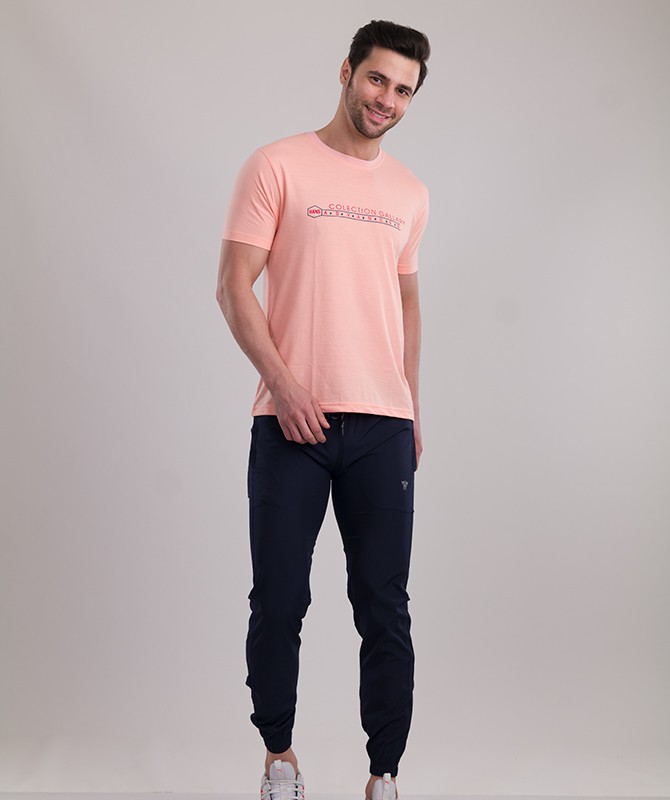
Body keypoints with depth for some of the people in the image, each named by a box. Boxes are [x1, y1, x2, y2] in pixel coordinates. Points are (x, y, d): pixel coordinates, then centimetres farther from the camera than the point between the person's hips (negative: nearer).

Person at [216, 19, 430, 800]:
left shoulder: (409, 193, 15)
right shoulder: (278, 166, 1)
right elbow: (233, 286, -4)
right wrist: (282, 383, -14)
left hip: (383, 426, 4)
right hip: (291, 419, -3)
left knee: (385, 610, 4)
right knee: (278, 603, 3)